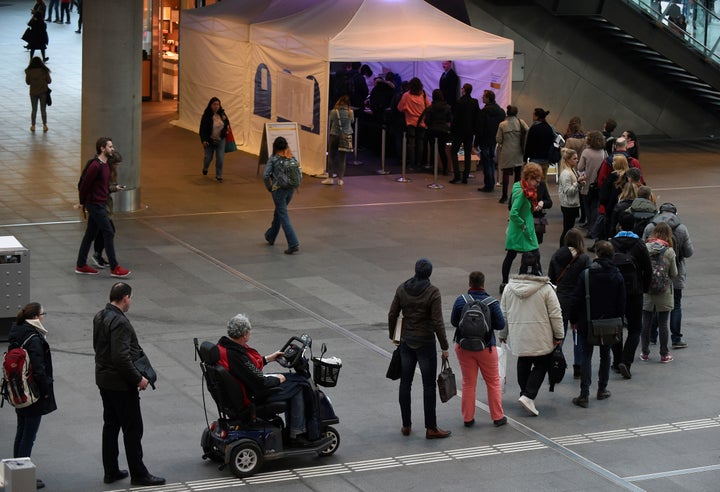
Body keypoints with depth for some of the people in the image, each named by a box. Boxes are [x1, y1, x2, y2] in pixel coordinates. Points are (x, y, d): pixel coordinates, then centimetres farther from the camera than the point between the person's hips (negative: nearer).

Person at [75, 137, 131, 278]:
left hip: (100, 204, 10)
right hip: (95, 205, -10)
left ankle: (81, 265, 21)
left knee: (90, 234, 14)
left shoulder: (105, 165, 11)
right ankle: (114, 268, -5)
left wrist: (112, 189, 7)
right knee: (108, 233, -8)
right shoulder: (95, 166, -20)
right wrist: (83, 202, -4)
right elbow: (84, 184, -14)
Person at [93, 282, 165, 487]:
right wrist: (138, 379, -19)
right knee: (132, 429, 0)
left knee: (110, 425, 16)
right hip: (121, 384, -10)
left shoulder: (100, 317, 6)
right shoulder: (120, 322, -24)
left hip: (104, 380, 10)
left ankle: (111, 471, 22)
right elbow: (121, 357, -28)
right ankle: (138, 474, 6)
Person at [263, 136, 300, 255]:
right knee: (278, 213, 24)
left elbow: (266, 175, -15)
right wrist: (294, 184, 12)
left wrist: (269, 187, -1)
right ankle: (270, 237, 42)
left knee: (283, 217, -3)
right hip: (291, 189, 6)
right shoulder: (291, 158, 3)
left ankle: (293, 244, -13)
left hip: (278, 190, -5)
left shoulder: (273, 159, -9)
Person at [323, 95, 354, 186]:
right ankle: (340, 179, 9)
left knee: (331, 157, 9)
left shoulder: (333, 112, -11)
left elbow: (330, 124, 0)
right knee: (343, 158, 8)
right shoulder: (350, 112, -8)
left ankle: (330, 178, 7)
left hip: (334, 135, -1)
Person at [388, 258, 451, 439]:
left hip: (406, 341, 4)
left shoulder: (402, 289, 0)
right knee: (429, 385, 1)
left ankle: (406, 425, 17)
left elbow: (392, 315, 5)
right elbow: (437, 322, -16)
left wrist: (393, 336, 20)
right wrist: (444, 347, -8)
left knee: (405, 383, 12)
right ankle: (431, 428, 4)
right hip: (425, 342, -4)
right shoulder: (432, 292, -14)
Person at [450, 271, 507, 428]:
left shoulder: (460, 301, -10)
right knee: (493, 382, 12)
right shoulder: (492, 302, -13)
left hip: (464, 347, 1)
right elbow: (500, 325, -8)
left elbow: (453, 322, 0)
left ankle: (468, 418, 16)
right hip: (486, 348, -1)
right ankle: (498, 417, 16)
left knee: (468, 383, 13)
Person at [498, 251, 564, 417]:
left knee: (523, 364, 20)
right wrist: (558, 335, 3)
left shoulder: (510, 287, -1)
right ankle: (528, 396, -8)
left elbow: (503, 314, 7)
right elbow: (555, 314, -8)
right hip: (541, 338, -4)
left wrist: (502, 334, 20)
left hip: (518, 336, 4)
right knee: (541, 365, 7)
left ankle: (525, 393, 29)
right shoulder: (546, 288, -12)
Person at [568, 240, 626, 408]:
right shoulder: (617, 276, -4)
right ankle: (602, 389, 27)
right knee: (605, 355, 19)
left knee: (586, 356, 2)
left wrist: (573, 319, 2)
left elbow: (576, 300, -10)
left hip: (587, 323, -3)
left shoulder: (585, 274, -13)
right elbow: (621, 302, 1)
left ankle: (584, 395, -5)